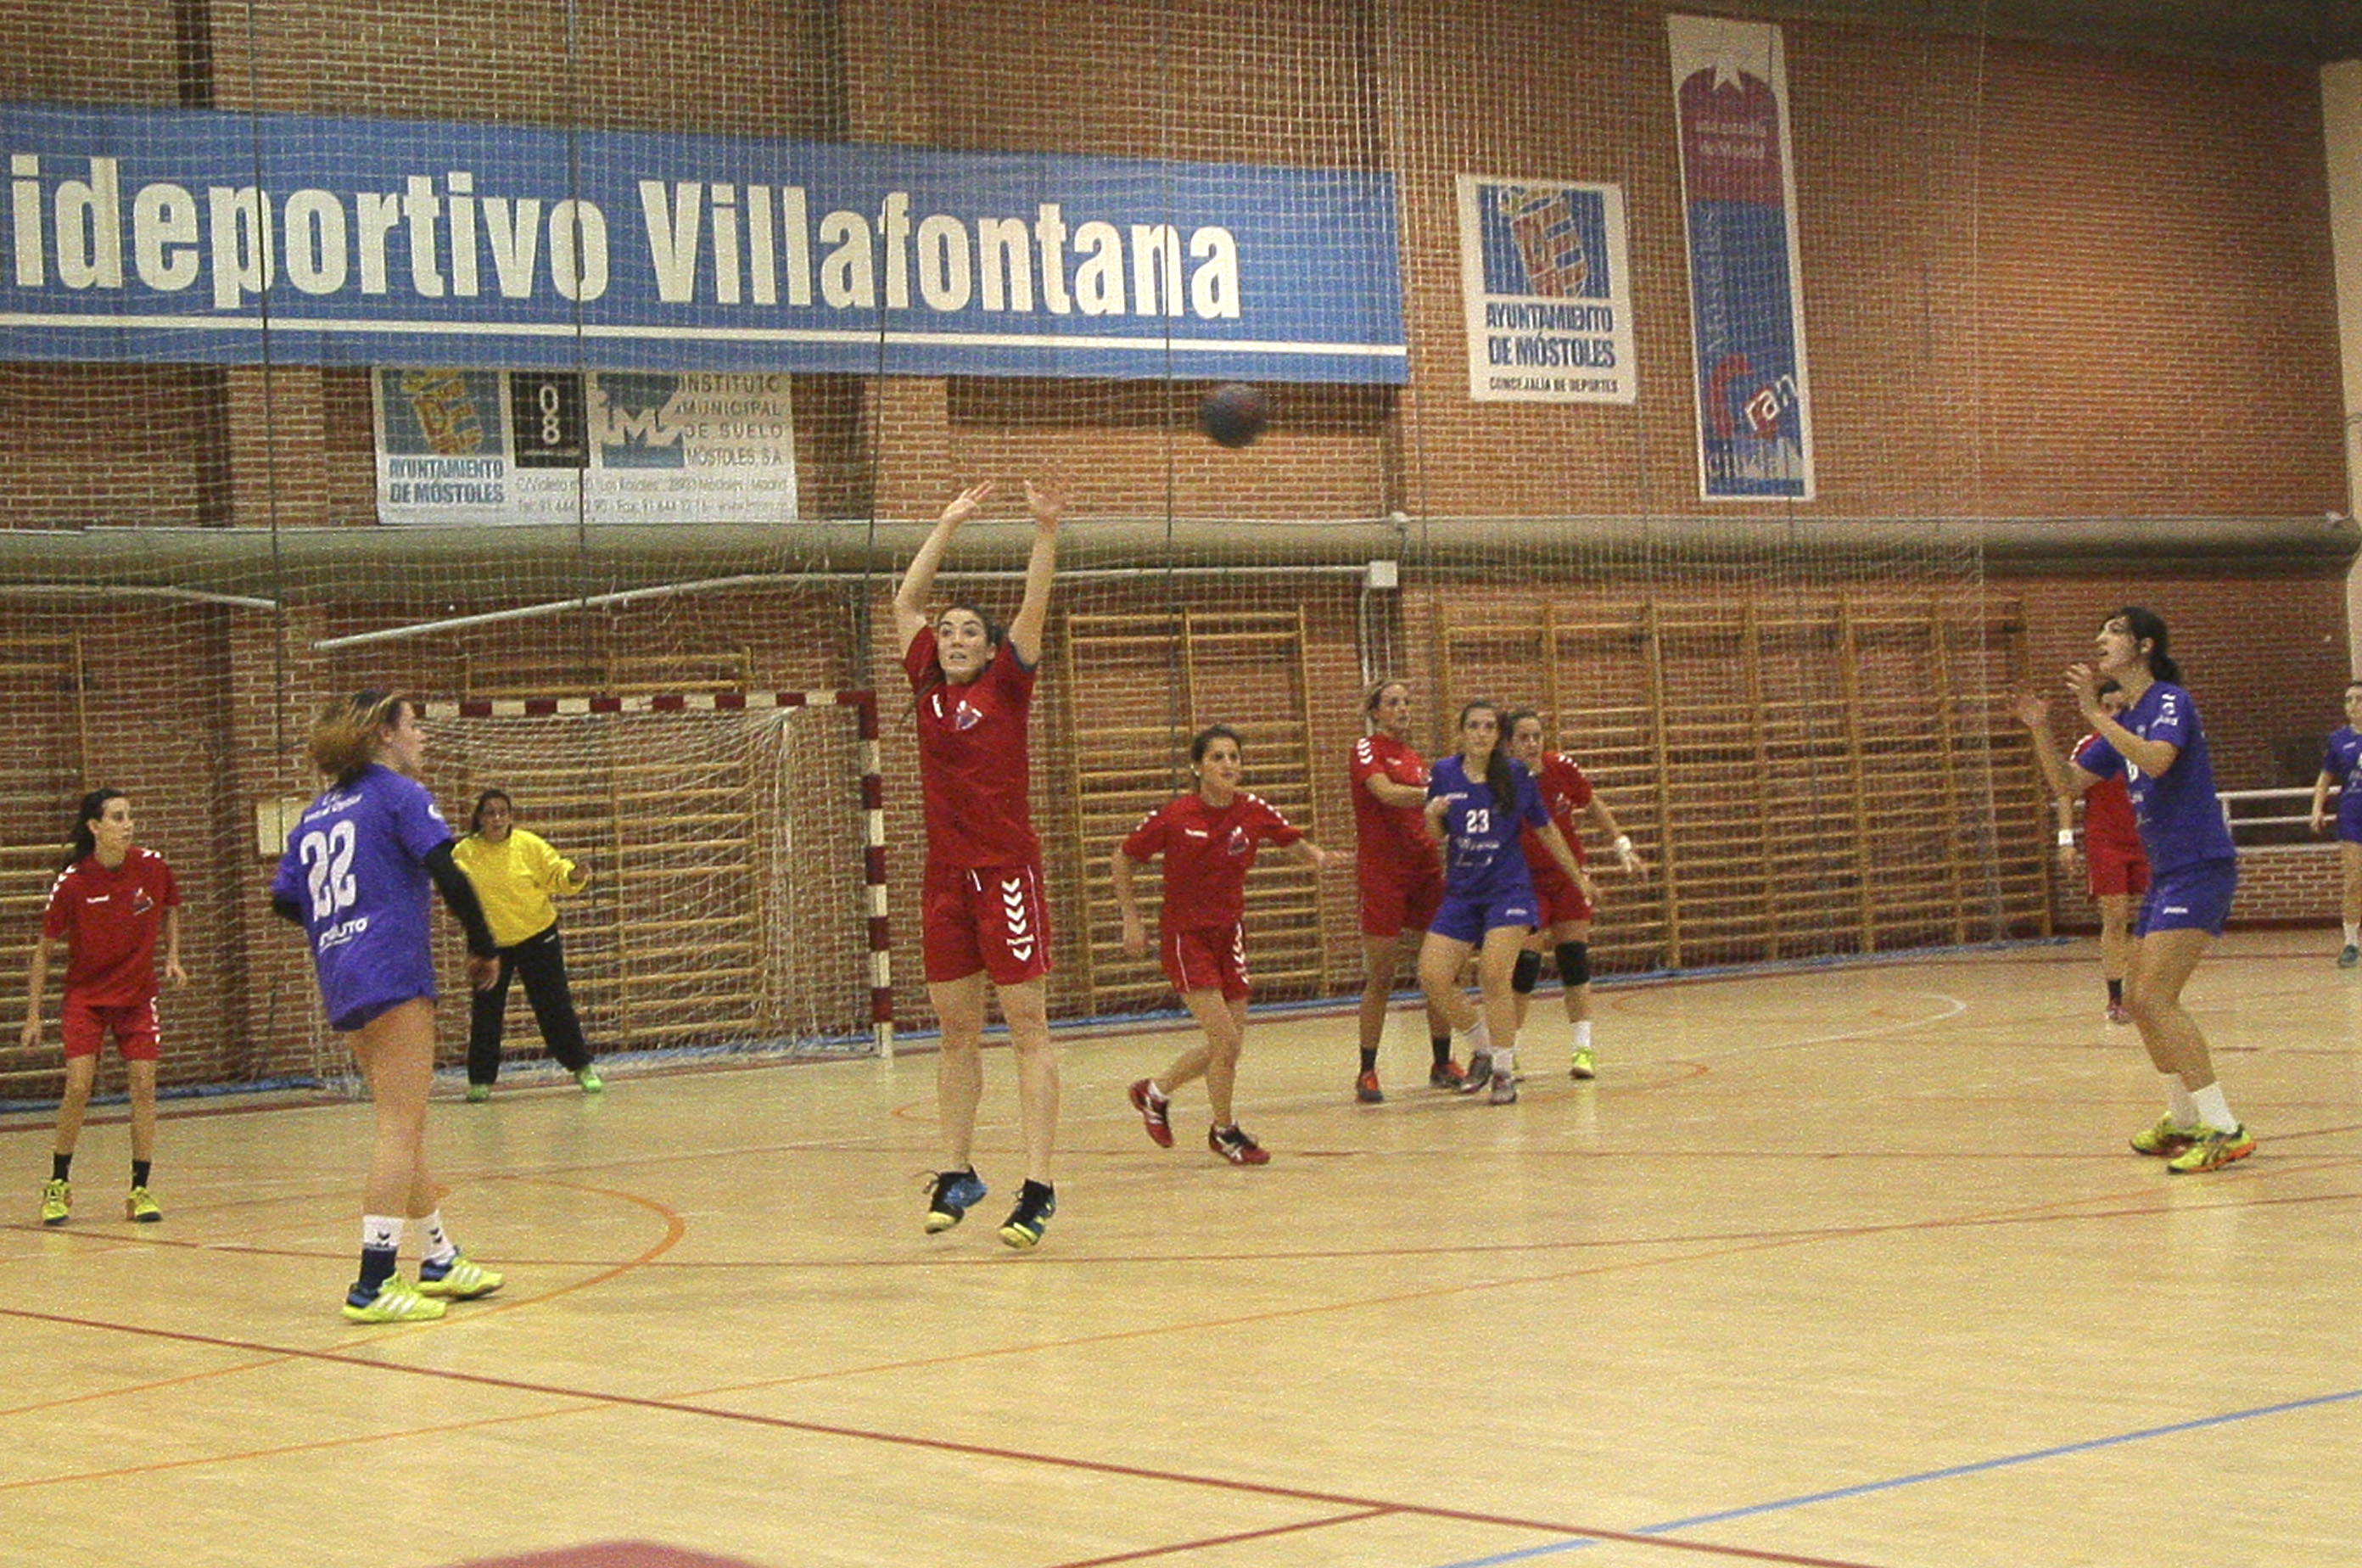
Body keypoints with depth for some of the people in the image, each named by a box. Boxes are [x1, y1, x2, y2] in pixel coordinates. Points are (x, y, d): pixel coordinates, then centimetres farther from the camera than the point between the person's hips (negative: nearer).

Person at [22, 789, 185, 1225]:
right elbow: (44, 949, -6)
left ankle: (140, 1190, 3)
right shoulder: (71, 883, -15)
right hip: (85, 995, -2)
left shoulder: (151, 866, -8)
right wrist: (33, 1016, -7)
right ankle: (58, 1185, 5)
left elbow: (171, 907, 15)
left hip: (138, 993, 2)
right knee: (78, 1087, -12)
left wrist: (172, 956, 1)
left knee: (143, 1087, -6)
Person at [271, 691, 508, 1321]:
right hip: (393, 974, -8)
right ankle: (373, 1285, -15)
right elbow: (446, 870, -15)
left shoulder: (317, 813, 17)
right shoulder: (399, 794, -3)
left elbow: (285, 899, 14)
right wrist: (483, 945, -6)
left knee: (404, 1127, 18)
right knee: (400, 1127, -8)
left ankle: (440, 1261, 30)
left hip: (341, 982, 8)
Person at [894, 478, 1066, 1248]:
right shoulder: (927, 687, 10)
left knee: (1028, 1027, -5)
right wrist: (948, 523, 19)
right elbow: (906, 600, 19)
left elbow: (1034, 609, -11)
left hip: (1006, 868, -5)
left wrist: (1046, 532, -22)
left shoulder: (1006, 687, 0)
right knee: (956, 1032, 11)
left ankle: (1038, 1186, -10)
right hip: (945, 873, 5)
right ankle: (956, 1173, 19)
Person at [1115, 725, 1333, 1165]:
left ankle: (1155, 1092, 33)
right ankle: (1225, 1131, 10)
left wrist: (1317, 856, -13)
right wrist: (1131, 919, -5)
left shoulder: (1254, 812, -5)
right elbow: (1122, 860, -2)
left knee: (1229, 1043, 8)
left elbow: (1295, 843, 9)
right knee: (1226, 1038, -12)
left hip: (1230, 933, 5)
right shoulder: (1173, 816, -15)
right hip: (1184, 936, -5)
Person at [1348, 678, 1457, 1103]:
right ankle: (1367, 1073, 1)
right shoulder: (1366, 749, -4)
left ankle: (1442, 1063, 15)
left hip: (1425, 870, 6)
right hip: (1382, 873, -6)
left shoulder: (1415, 758, 17)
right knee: (1380, 977, -5)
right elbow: (1385, 793, -21)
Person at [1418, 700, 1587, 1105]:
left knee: (1494, 973, -19)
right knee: (1433, 978, -8)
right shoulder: (1444, 773, 1)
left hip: (1508, 889, -3)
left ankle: (1504, 1072, -7)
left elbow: (1546, 830, 9)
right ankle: (1483, 1048, 15)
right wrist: (1433, 816, -13)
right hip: (1460, 892, 3)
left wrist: (1579, 877, 14)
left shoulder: (1517, 775, -2)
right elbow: (1435, 836, 10)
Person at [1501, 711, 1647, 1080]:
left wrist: (1623, 847, 5)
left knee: (1575, 958, -2)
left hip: (1570, 876, 3)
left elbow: (1594, 807, 7)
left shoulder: (1561, 768, -11)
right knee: (1526, 960, -10)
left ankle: (1584, 1049, 3)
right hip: (1526, 880, -3)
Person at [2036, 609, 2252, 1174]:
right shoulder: (2123, 723, 16)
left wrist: (2095, 715, -26)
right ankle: (2183, 1120, 27)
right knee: (2139, 1000, 14)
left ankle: (2224, 1129, -20)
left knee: (2154, 998, -18)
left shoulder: (2171, 703, -10)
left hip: (2199, 868, -10)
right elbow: (2071, 784, 18)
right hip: (2166, 873, 10)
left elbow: (2156, 760, -30)